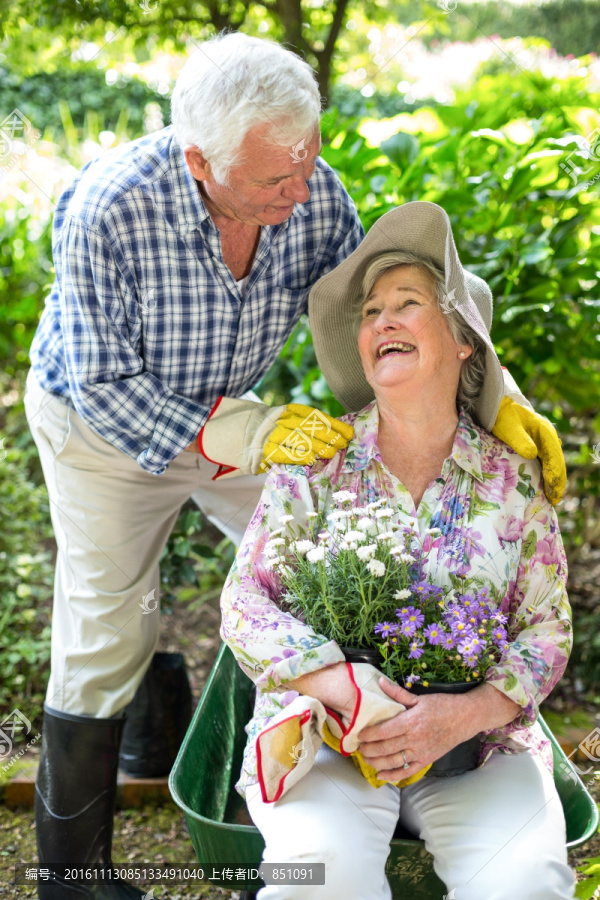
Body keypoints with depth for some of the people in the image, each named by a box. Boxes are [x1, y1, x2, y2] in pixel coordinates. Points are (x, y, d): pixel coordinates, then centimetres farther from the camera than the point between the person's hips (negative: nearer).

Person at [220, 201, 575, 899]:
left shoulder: (512, 479, 3)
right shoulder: (313, 463, 1)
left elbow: (548, 629, 3)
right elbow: (243, 601, -2)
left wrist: (468, 712, -16)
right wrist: (341, 686, -19)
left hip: (476, 739, 2)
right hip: (322, 732, -1)